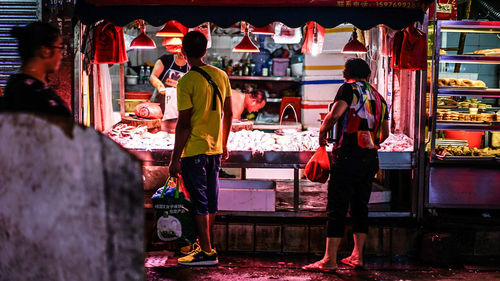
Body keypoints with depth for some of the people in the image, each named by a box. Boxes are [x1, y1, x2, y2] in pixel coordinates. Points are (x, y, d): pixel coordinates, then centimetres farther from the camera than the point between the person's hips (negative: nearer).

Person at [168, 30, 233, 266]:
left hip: (194, 150, -6)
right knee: (211, 199, 15)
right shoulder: (221, 76, 4)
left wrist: (175, 158, -10)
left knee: (199, 202, 0)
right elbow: (228, 114, 10)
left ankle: (207, 252, 5)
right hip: (215, 149, 6)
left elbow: (183, 124, -16)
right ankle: (205, 244, 28)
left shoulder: (186, 82, -14)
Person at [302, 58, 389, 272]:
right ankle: (357, 256, 19)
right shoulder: (378, 97, 17)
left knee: (337, 208, -4)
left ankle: (329, 260, -3)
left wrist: (322, 132, -1)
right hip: (370, 158, 7)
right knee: (360, 207, 15)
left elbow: (334, 115, -18)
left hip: (348, 156, -7)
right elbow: (385, 133, 22)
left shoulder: (349, 88, -3)